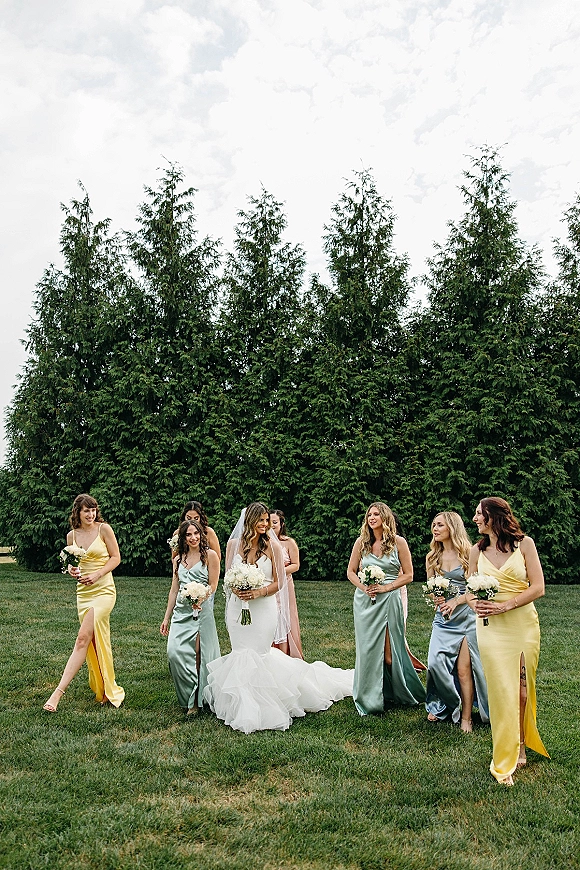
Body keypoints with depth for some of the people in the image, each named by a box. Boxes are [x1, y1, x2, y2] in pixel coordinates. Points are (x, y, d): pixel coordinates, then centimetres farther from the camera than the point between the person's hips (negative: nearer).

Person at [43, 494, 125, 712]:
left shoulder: (104, 528, -6)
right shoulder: (72, 535, 7)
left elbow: (116, 557, -3)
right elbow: (71, 562, 19)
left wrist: (97, 575, -15)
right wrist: (72, 570, -4)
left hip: (103, 590, -5)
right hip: (83, 591, 6)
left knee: (83, 638, -14)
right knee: (93, 643, 10)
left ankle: (58, 692, -13)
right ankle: (105, 691, 23)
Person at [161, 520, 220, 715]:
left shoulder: (210, 555, 1)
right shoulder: (178, 559, 16)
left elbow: (213, 585, -3)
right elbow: (174, 590, 18)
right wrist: (166, 617, 16)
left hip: (202, 610, -5)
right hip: (181, 611, 5)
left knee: (199, 654, -5)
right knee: (174, 651, -8)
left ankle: (197, 699, 9)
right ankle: (187, 697, 8)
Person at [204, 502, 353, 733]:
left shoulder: (272, 546, -4)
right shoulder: (234, 544, 2)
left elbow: (278, 582, -1)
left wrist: (258, 593, -17)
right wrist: (235, 589, -11)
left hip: (263, 608, -2)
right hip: (238, 607, 3)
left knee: (257, 655, -2)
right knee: (241, 654, 7)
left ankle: (255, 711, 14)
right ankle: (244, 707, 24)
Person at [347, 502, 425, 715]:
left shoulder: (398, 542, -2)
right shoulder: (361, 542, 4)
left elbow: (408, 575, -1)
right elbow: (351, 572, 10)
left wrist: (386, 587, -11)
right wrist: (363, 586, -7)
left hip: (389, 599, -2)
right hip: (365, 600, 2)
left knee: (389, 651, 1)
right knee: (367, 648, 6)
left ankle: (395, 693, 24)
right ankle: (369, 697, 21)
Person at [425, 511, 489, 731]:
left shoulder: (469, 554, -5)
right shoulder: (432, 558, 9)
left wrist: (456, 601, -19)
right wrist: (437, 599, -7)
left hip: (467, 616, -4)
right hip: (443, 618, 4)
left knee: (464, 669, -3)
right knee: (435, 663, -7)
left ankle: (466, 717, 9)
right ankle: (441, 706, 16)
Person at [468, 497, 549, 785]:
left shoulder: (524, 544, -3)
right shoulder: (477, 551, 6)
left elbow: (537, 588, -7)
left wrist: (505, 605, -16)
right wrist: (476, 605, -10)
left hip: (523, 624, -1)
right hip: (491, 628, 1)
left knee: (522, 689, 6)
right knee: (502, 691, -1)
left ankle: (521, 745, 28)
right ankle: (505, 762, 11)